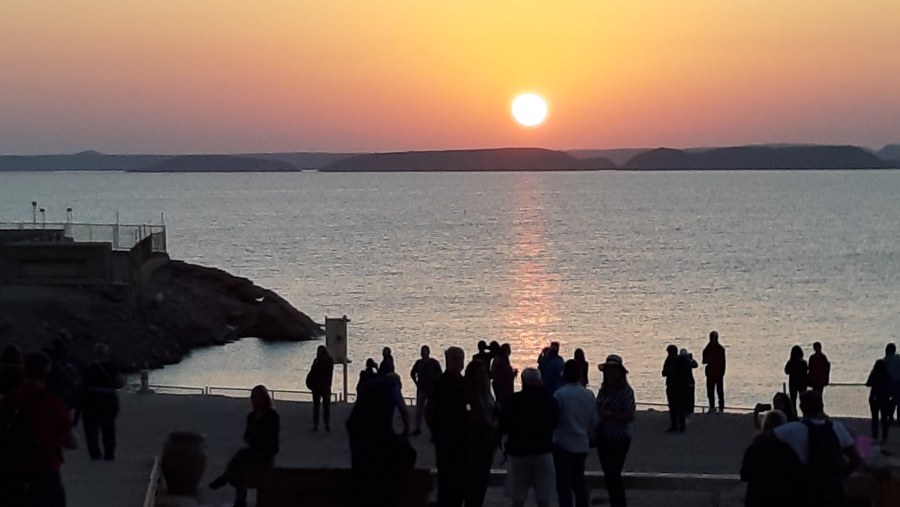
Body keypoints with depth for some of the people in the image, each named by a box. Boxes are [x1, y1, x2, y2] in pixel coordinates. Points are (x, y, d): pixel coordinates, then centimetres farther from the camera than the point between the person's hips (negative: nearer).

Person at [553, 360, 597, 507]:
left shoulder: (559, 394, -16)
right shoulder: (589, 395, 0)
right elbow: (593, 421, 7)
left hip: (563, 444, -5)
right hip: (582, 445, 5)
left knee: (564, 483, 2)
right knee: (579, 481, 17)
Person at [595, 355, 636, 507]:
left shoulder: (626, 391, -12)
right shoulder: (603, 390, 7)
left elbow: (630, 416, -17)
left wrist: (609, 414, -21)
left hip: (619, 439, -7)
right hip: (603, 438, 7)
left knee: (614, 476, -7)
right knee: (608, 475, 13)